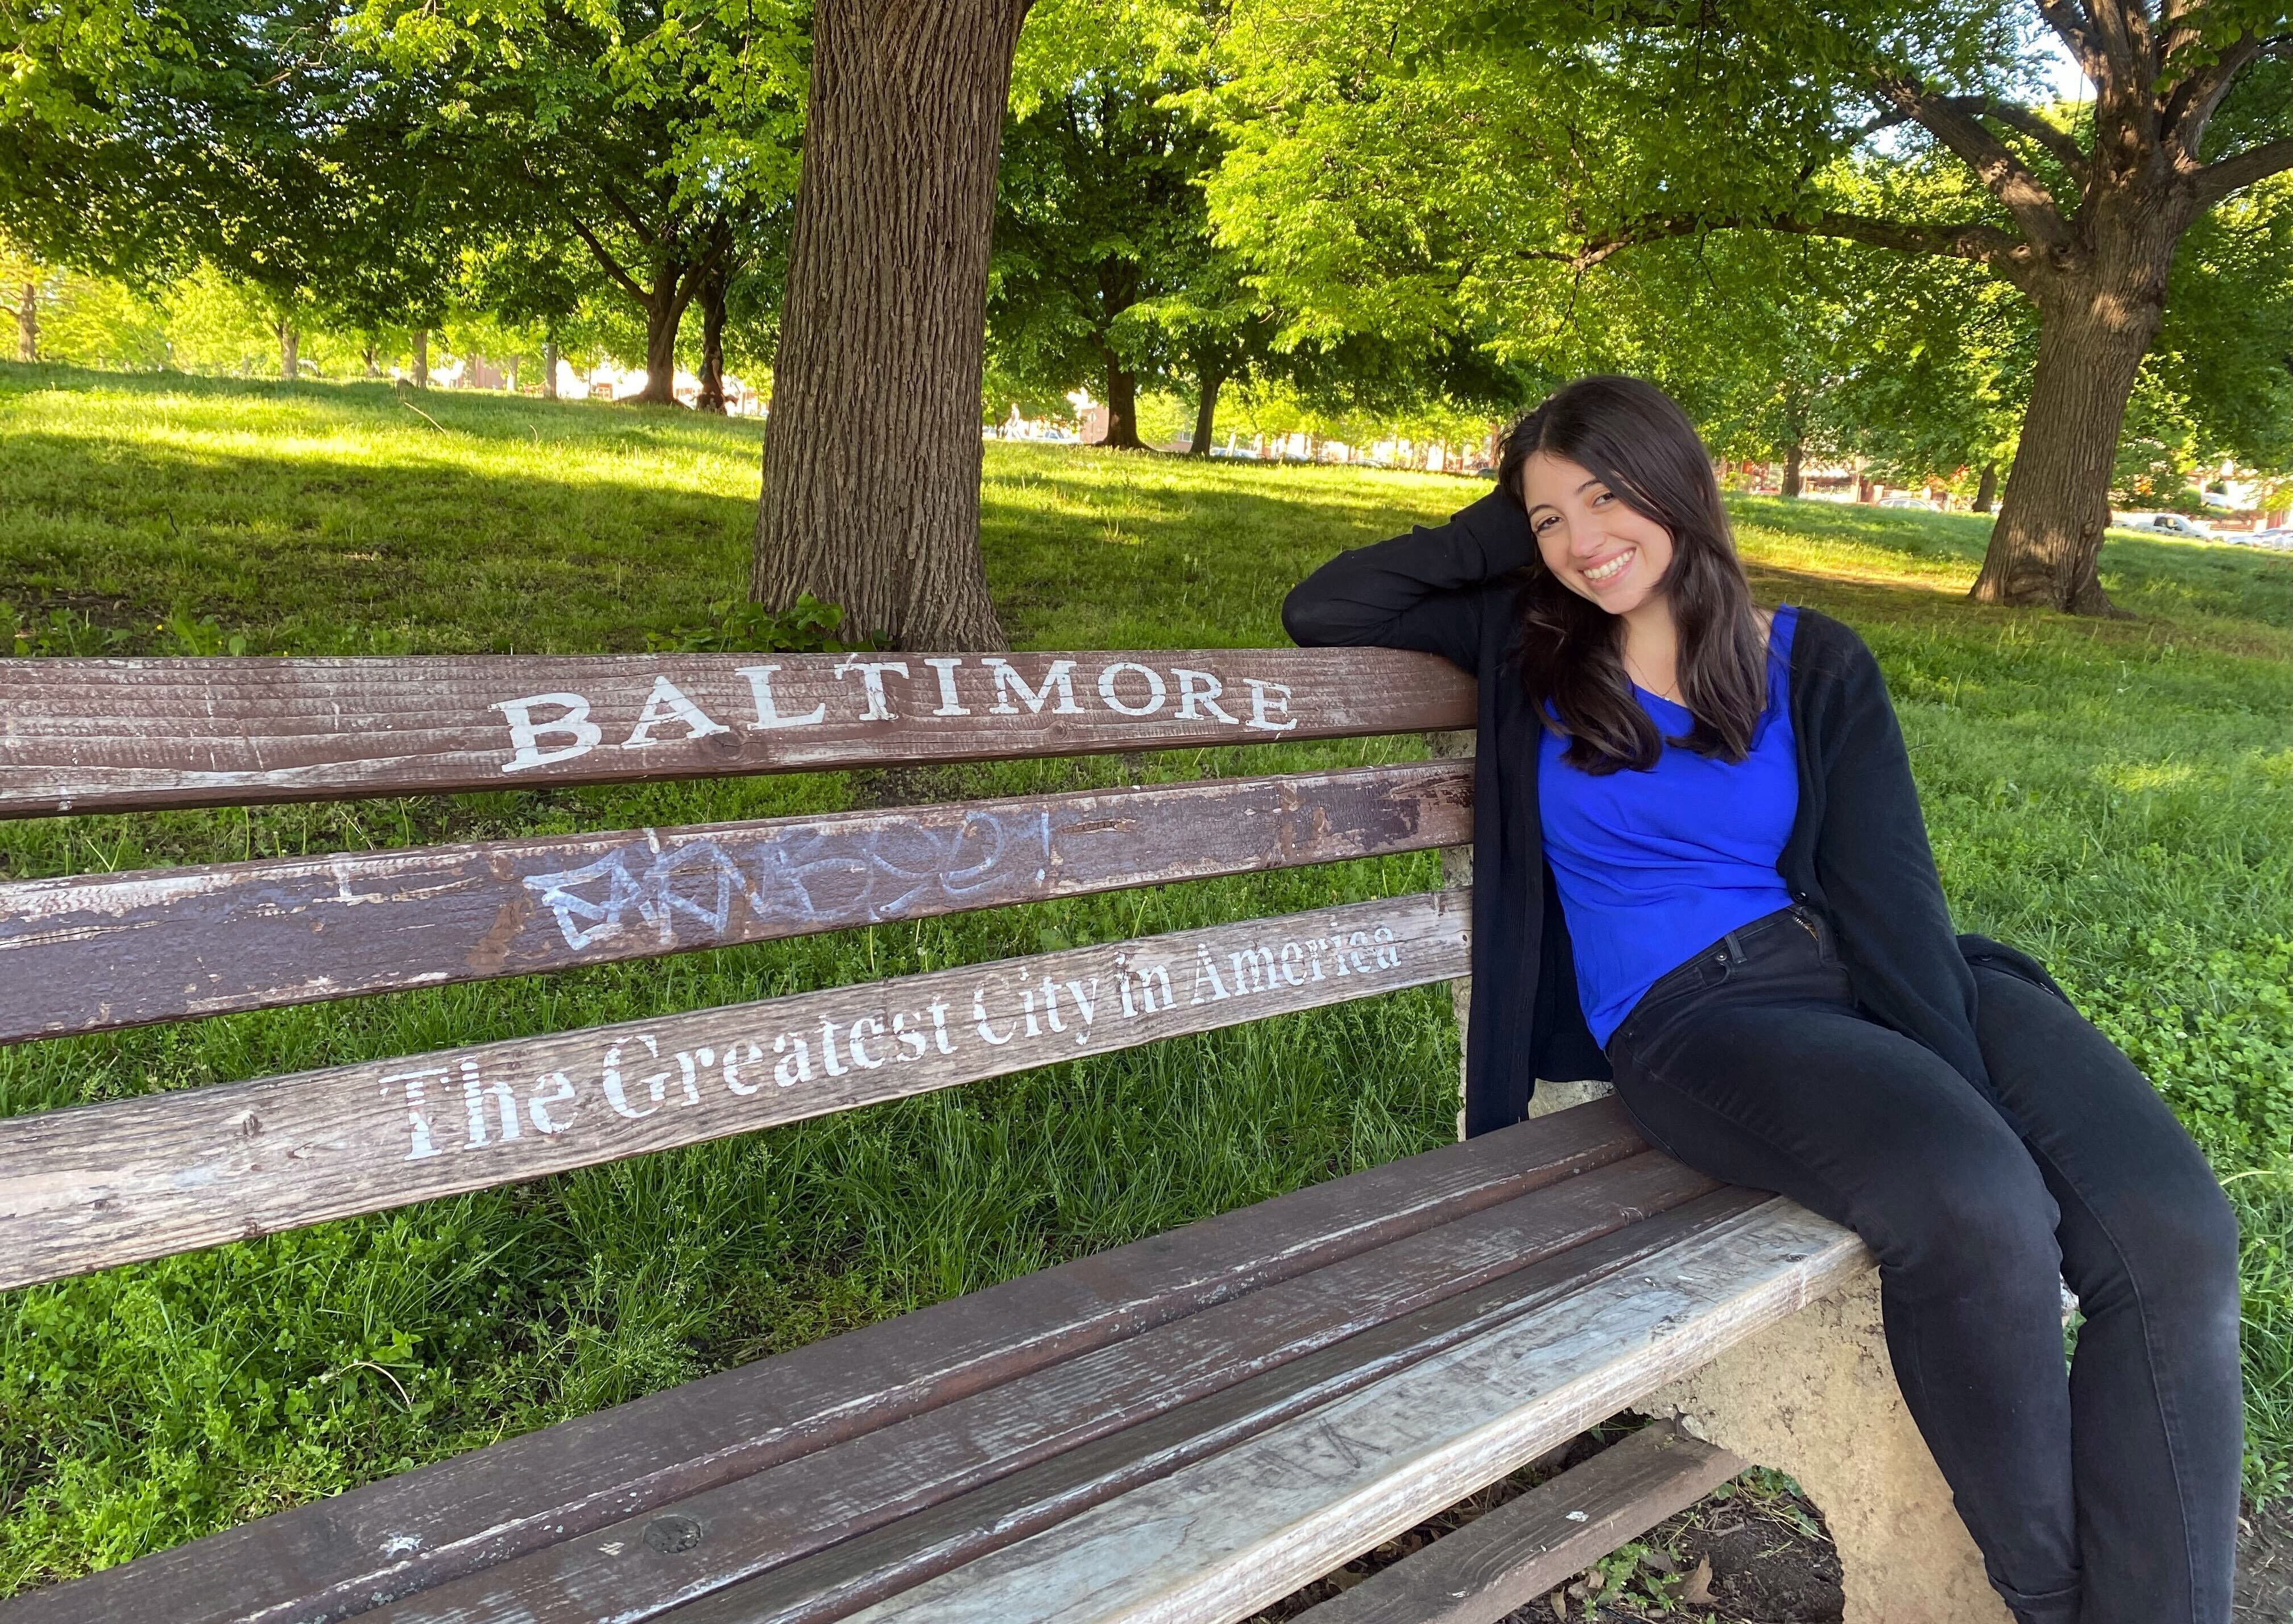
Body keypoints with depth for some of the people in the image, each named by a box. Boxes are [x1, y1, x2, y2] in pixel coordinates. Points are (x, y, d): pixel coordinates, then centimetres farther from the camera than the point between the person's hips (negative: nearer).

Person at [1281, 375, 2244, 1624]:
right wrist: (1502, 534, 10)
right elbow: (1321, 613, 12)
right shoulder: (1529, 646, 14)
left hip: (1867, 976, 3)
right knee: (1981, 1215, -32)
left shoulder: (1812, 665, 13)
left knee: (2173, 1233, -24)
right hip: (1691, 1018, -3)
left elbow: (1887, 893, 2)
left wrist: (1967, 1090, -13)